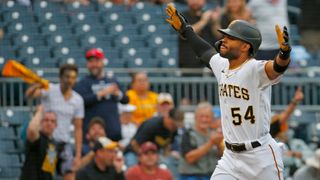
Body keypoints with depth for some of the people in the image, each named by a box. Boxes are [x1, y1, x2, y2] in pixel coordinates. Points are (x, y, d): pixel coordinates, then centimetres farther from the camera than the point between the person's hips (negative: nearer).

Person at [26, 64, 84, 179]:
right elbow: (29, 94, -27)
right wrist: (36, 86, -52)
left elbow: (78, 129, 6)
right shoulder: (50, 90, -7)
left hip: (64, 143, 3)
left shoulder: (78, 100, 3)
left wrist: (78, 155, -1)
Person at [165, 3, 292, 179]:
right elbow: (206, 52, 27)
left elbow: (278, 67, -38)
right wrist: (184, 29, 32)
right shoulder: (221, 66, 5)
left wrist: (284, 51, -59)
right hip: (231, 157, 7)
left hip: (261, 156, -7)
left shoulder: (255, 70, -18)